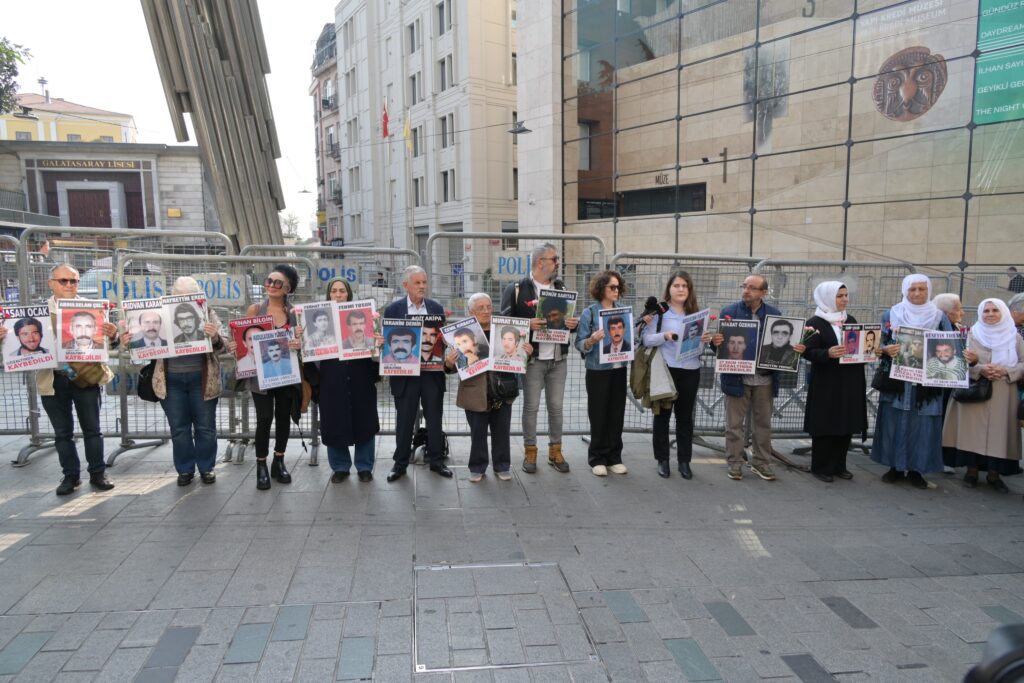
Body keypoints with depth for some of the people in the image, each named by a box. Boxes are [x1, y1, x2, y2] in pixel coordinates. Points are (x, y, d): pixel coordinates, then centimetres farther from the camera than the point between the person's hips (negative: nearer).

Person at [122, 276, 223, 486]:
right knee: (179, 428, 9)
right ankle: (185, 470, 22)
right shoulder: (162, 314, 3)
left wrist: (214, 337, -30)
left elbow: (220, 347, -7)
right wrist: (130, 342, -13)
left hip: (201, 379, -1)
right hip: (171, 380, 2)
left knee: (205, 427, 7)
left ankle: (206, 468, 21)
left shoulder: (208, 314, -1)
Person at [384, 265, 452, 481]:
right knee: (404, 421, 7)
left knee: (434, 419, 9)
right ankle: (400, 463, 20)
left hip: (432, 372, 2)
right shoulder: (393, 309, -1)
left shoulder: (436, 308, 6)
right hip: (405, 373, -2)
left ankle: (436, 461, 23)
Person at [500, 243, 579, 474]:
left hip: (558, 359, 4)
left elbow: (571, 318, 16)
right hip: (532, 359, -4)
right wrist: (527, 324, -23)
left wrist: (573, 323, -7)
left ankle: (555, 451, 21)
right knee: (531, 407, 3)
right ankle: (530, 452, 15)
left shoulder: (562, 288, 12)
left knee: (556, 406, 10)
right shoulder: (516, 290, -4)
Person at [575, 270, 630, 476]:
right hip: (598, 371, -4)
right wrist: (592, 340, -28)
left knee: (617, 414, 8)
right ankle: (597, 458, 14)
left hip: (619, 369, 4)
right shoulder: (590, 313, -6)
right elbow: (579, 344, -9)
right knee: (598, 415, 3)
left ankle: (614, 457, 19)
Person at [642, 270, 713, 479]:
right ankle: (662, 459, 17)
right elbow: (646, 339, -8)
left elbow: (700, 341, 14)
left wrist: (706, 340, -7)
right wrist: (664, 336, -24)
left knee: (685, 416, 9)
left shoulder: (695, 313, 10)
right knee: (662, 415, 6)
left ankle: (684, 461, 17)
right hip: (665, 369, -3)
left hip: (690, 371, 3)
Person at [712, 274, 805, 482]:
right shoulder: (729, 311, -1)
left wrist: (797, 349, -12)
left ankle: (761, 463, 25)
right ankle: (735, 463, 17)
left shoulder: (775, 314, 5)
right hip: (737, 377, -2)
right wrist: (715, 341, -25)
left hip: (764, 379, 2)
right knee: (734, 423, 5)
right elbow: (719, 340, -2)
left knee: (764, 423, 12)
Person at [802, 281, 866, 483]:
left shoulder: (851, 320, 13)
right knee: (825, 426, -1)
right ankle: (821, 467, 10)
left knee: (846, 425, 9)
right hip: (826, 383, -6)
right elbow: (808, 352, -13)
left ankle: (839, 466, 21)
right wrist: (828, 353, -29)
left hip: (850, 383, 6)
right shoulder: (815, 322, -7)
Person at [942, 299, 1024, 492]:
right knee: (973, 430, -3)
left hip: (1003, 394, 1)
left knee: (999, 432, -1)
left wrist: (1005, 371, -13)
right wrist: (979, 369, -19)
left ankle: (994, 473, 9)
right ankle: (972, 470, 5)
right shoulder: (971, 334, 7)